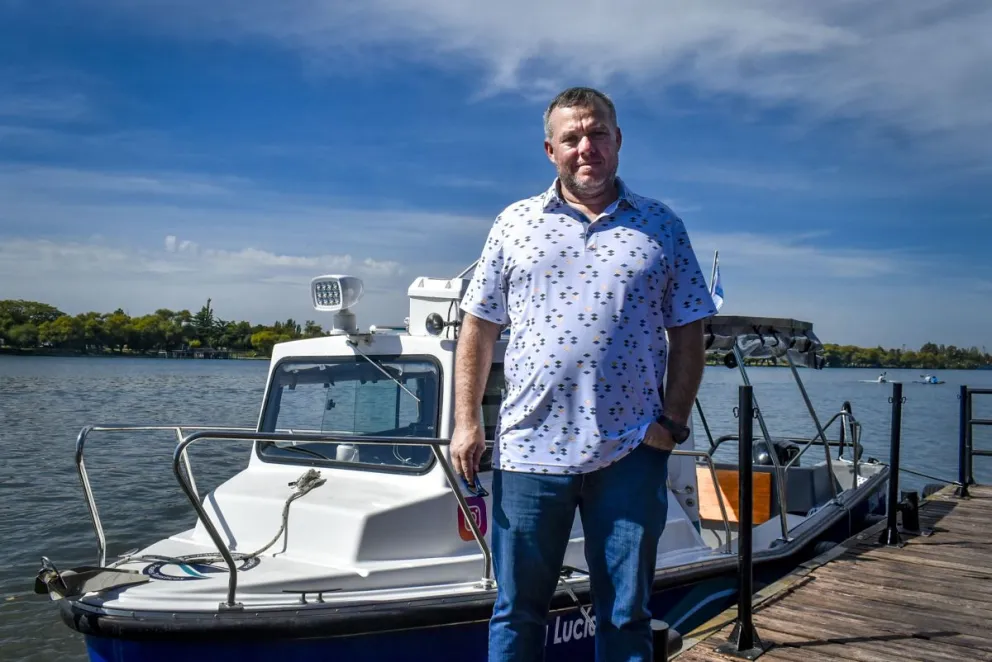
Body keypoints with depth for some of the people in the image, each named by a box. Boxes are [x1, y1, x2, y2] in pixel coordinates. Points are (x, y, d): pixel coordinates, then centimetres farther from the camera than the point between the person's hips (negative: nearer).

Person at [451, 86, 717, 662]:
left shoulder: (662, 228, 7)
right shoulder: (516, 223, 8)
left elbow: (688, 335, 7)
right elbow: (478, 328, 7)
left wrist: (674, 421, -4)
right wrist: (467, 421, 0)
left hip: (631, 453, 0)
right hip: (530, 448, 1)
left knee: (626, 614, 12)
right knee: (518, 611, 11)